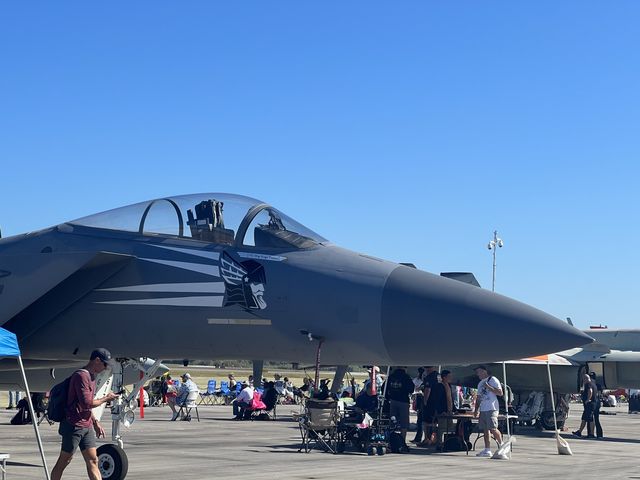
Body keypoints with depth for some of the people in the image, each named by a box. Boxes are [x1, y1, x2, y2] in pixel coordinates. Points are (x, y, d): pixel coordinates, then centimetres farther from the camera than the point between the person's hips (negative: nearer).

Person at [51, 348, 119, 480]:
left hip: (87, 426, 9)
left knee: (92, 461, 4)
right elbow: (86, 403, -21)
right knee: (64, 461, 0)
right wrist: (106, 398, -9)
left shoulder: (91, 376, 16)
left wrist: (95, 422, 19)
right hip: (74, 426, -9)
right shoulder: (80, 375, -15)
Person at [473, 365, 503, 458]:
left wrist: (488, 387, -16)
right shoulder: (480, 383, 22)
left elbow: (500, 393, -10)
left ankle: (501, 445, 3)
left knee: (492, 428, -14)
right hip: (483, 410, 8)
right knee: (485, 430, 5)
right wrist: (476, 409, 17)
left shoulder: (492, 380, -2)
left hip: (491, 409, -8)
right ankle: (487, 450, 6)